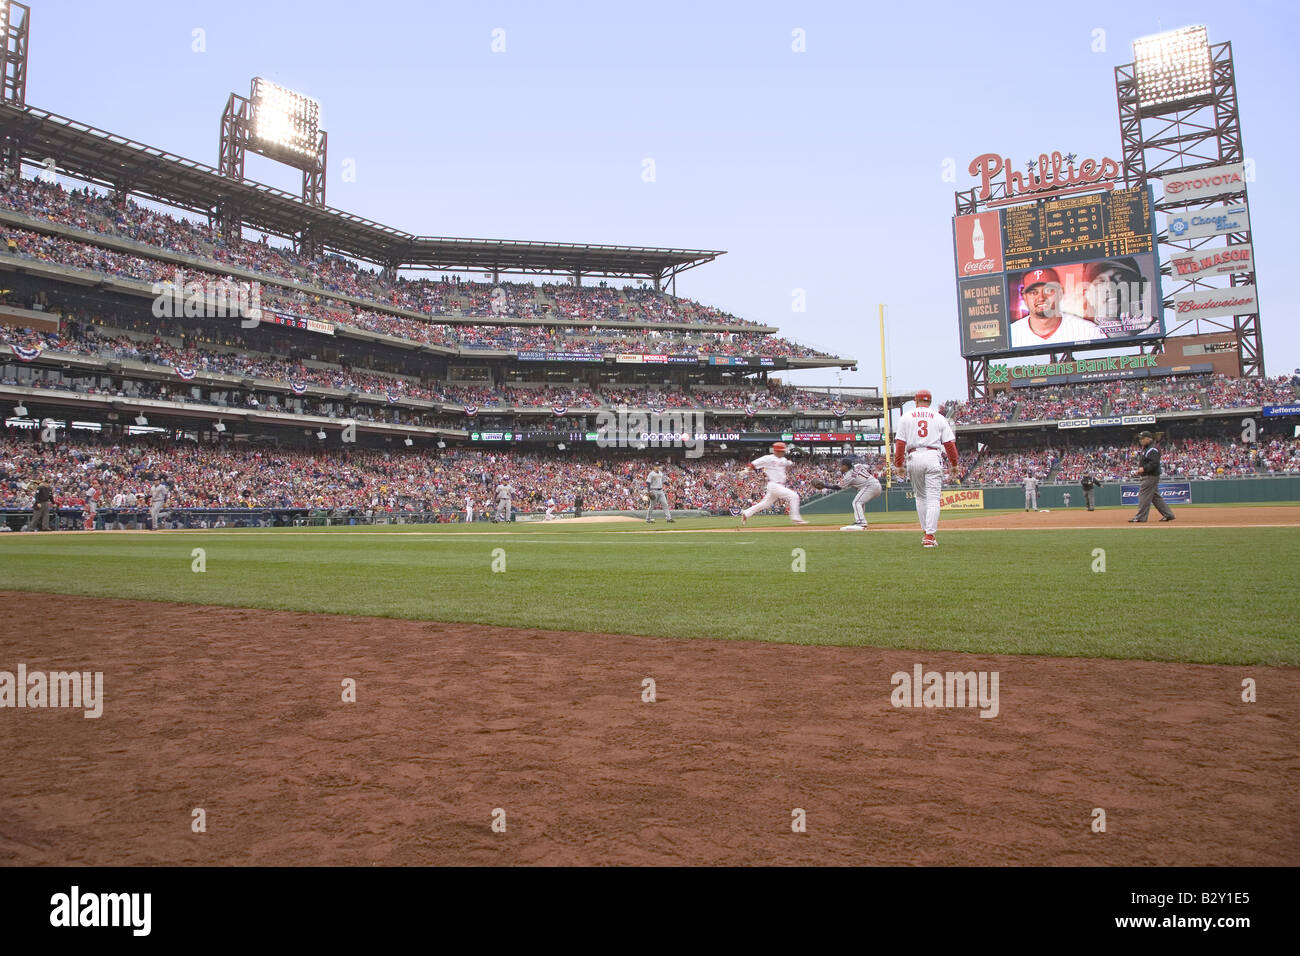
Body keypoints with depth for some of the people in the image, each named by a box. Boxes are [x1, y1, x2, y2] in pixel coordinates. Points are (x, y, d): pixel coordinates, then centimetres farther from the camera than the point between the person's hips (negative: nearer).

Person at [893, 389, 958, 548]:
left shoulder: (906, 417, 9)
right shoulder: (939, 418, 9)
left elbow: (900, 442, 2)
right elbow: (949, 443, 5)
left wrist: (898, 464, 6)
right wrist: (954, 463, 14)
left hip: (914, 457, 1)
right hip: (933, 457, -1)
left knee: (920, 496, 17)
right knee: (933, 498, -4)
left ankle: (925, 531, 18)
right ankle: (929, 536, -12)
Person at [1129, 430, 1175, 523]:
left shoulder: (1152, 449, -14)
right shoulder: (1145, 449, 20)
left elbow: (1154, 463, -24)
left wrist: (1143, 469, -27)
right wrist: (1138, 471, 13)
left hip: (1151, 476, -11)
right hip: (1147, 476, 11)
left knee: (1144, 495, -10)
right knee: (1156, 497, 13)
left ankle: (1140, 517, -9)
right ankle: (1168, 514, 18)